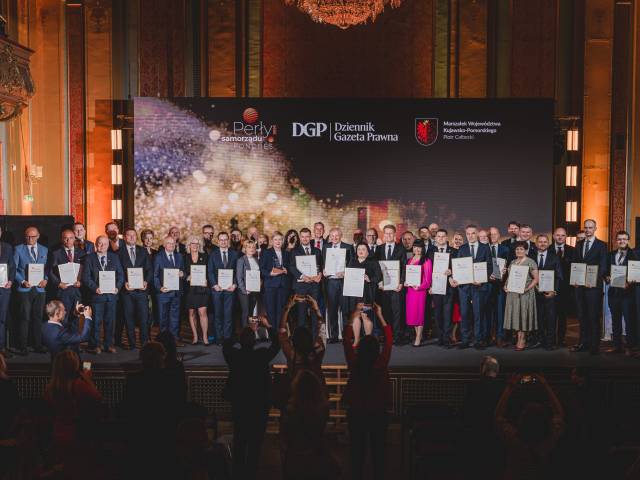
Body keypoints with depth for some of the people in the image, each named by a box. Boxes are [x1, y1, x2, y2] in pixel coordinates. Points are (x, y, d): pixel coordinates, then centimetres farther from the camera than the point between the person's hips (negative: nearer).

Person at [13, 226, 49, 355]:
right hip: (24, 289, -3)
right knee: (24, 318, -4)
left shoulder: (44, 250, 12)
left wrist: (46, 279, -5)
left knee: (38, 318, 7)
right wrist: (22, 281, -11)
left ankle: (38, 345, 14)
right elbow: (14, 268, 1)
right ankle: (21, 347, 3)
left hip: (40, 289, 3)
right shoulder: (18, 249, 3)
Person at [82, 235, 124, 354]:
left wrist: (117, 287, -7)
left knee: (110, 321, 7)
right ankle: (94, 345, 9)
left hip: (111, 294, 3)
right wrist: (95, 288, -16)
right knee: (96, 321, 0)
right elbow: (86, 276, -3)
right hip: (97, 294, -3)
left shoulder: (114, 257, 12)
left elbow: (120, 274, 9)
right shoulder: (89, 258, 3)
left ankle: (109, 345, 15)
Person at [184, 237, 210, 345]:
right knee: (191, 313, 4)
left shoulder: (204, 256, 9)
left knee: (202, 312, -9)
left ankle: (205, 337, -6)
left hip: (202, 288, -1)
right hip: (189, 288, 1)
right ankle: (194, 337, 11)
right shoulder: (185, 257, 9)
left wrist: (205, 279, -7)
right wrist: (187, 277, -9)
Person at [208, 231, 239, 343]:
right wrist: (214, 285, -8)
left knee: (228, 314, -2)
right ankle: (219, 337, 6)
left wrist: (234, 284, -6)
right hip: (217, 288, 0)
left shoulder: (234, 254, 10)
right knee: (217, 314, 2)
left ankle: (227, 337, 2)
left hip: (230, 288, 0)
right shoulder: (213, 254, 9)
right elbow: (210, 272, 4)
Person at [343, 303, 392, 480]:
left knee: (357, 449, 13)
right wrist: (380, 316, -7)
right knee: (378, 449, 13)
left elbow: (346, 339, -7)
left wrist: (354, 316, -5)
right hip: (379, 412, 0)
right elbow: (389, 340, -9)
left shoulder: (354, 364, -18)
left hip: (356, 412, 0)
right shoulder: (381, 364, -19)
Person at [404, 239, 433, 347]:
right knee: (411, 313, 5)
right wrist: (405, 282, 0)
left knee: (419, 312, -5)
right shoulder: (410, 260, 16)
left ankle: (418, 339, 0)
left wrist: (420, 286, -17)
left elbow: (428, 278, -6)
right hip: (410, 289, 6)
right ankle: (419, 336, 15)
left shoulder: (426, 261, -2)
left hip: (420, 289, -6)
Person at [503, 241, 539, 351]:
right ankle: (519, 338, 11)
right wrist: (505, 285, 3)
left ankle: (522, 340, 4)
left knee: (523, 314, -2)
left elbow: (536, 279, -8)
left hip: (525, 293, -6)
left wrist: (528, 288, -20)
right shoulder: (513, 262, 15)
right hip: (512, 293, 6)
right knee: (515, 314, 5)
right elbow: (508, 277, 21)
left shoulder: (531, 262, -4)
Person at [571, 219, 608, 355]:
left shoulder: (601, 245, 0)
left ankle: (594, 345, 2)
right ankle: (583, 343, 16)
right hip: (579, 285, 5)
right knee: (581, 315, 8)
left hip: (593, 285, -5)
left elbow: (603, 266, -6)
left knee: (594, 316, -3)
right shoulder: (579, 245, 15)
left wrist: (595, 280, -17)